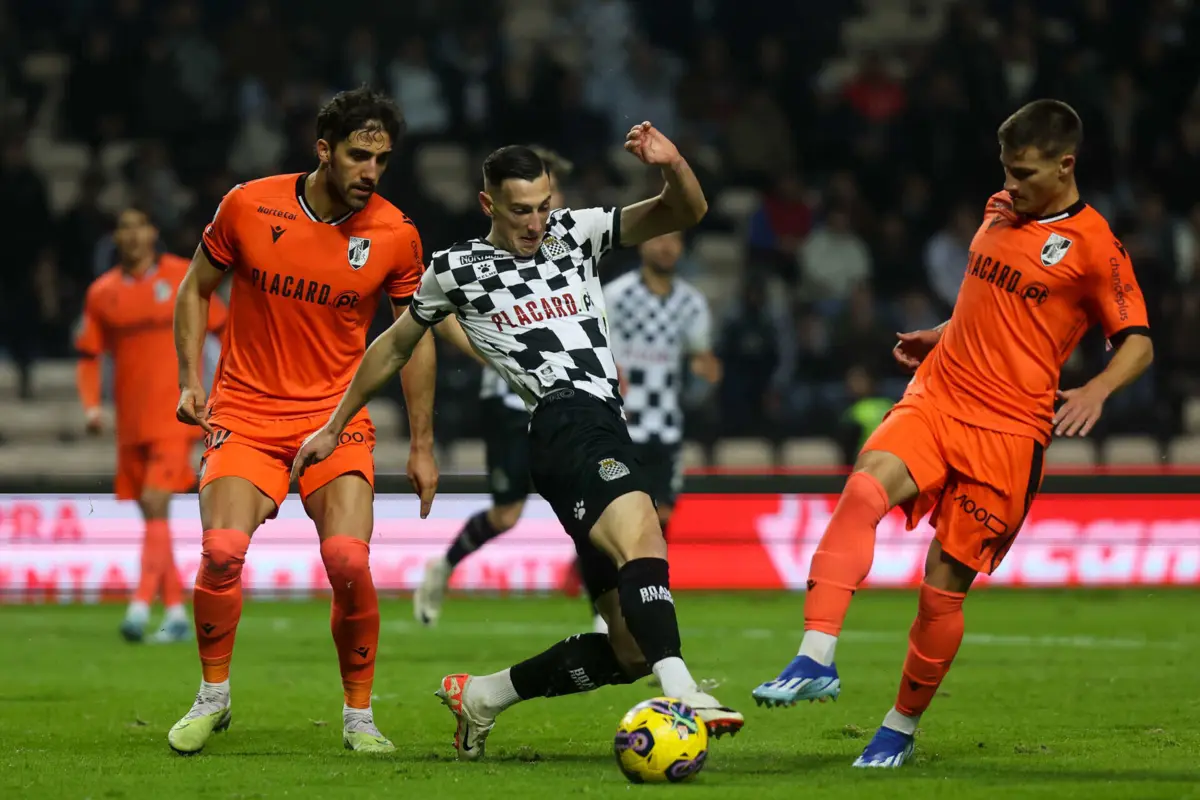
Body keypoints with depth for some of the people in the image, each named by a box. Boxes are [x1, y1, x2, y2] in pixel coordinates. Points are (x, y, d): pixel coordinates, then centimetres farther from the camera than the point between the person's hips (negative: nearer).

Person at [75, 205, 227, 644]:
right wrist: (92, 406, -4)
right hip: (131, 422, 4)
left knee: (155, 506, -18)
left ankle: (141, 606, -23)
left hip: (175, 415, -4)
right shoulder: (102, 292, 7)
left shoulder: (184, 277, -1)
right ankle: (176, 613, 15)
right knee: (152, 516, 8)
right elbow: (88, 356, 11)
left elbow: (224, 328, 6)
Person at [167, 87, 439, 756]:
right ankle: (213, 698, 4)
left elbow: (416, 337, 8)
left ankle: (359, 716, 1)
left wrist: (423, 446, 7)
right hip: (245, 412, 0)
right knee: (223, 550, -20)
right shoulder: (249, 206, -6)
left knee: (349, 559, -19)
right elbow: (195, 290, 10)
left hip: (336, 417, 0)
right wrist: (191, 381, 0)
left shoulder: (396, 235, -4)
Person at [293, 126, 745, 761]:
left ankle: (480, 697, 19)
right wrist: (333, 428, 30)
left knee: (630, 650, 2)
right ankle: (681, 694, -55)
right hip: (566, 428, -6)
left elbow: (685, 212, 12)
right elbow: (394, 347, 25)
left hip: (606, 437, 6)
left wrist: (672, 165, -10)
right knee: (642, 535, -36)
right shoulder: (456, 269, 11)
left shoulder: (576, 233, 19)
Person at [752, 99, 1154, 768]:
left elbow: (1137, 342, -5)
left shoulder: (1094, 244, -6)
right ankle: (816, 662, -33)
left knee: (945, 583, -4)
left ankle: (903, 728, 17)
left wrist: (1098, 389, -23)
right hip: (936, 398, 5)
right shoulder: (1001, 212, 15)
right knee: (863, 491, -25)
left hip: (1008, 429, -5)